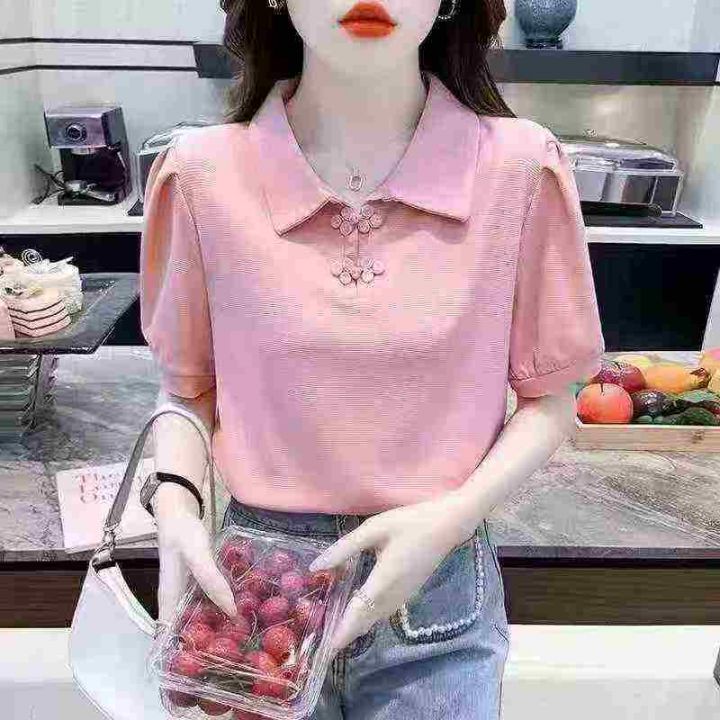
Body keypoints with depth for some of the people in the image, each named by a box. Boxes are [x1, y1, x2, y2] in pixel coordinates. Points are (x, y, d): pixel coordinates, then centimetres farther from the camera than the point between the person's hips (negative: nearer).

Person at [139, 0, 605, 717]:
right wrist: (175, 507, -15)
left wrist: (450, 518, -16)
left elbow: (548, 398, -2)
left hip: (441, 591, 0)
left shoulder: (520, 168, -12)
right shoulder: (205, 176, -10)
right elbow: (188, 388, 2)